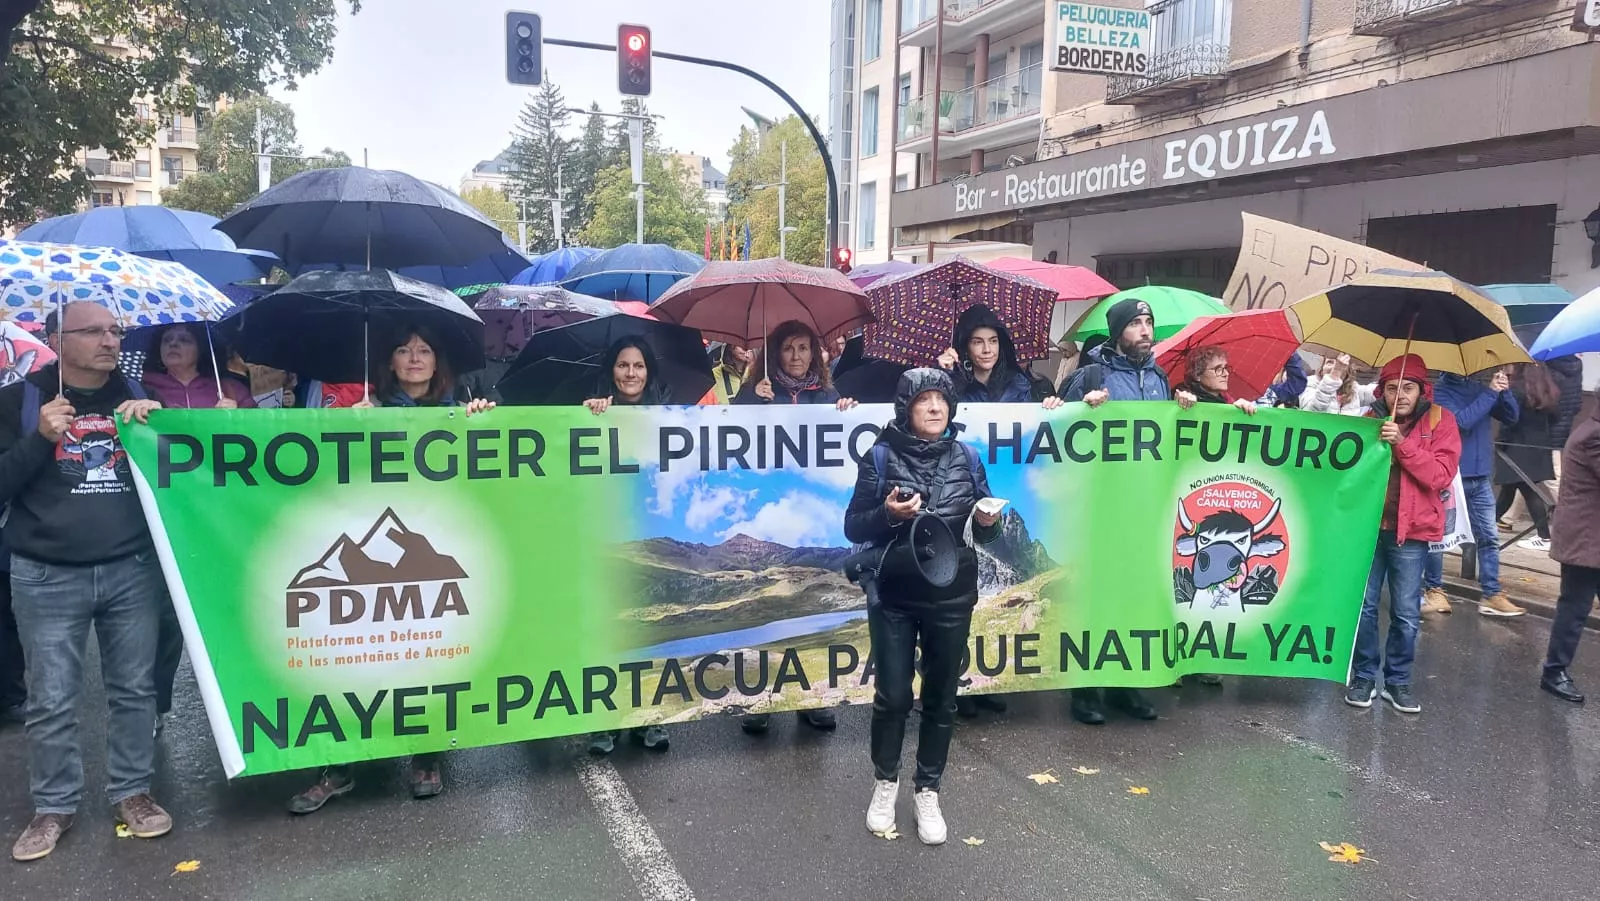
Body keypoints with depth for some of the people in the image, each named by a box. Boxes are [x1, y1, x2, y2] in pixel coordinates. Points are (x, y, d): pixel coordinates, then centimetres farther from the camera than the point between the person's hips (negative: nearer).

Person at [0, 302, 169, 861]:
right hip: (47, 577, -2)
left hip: (133, 570, 2)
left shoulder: (138, 397, 11)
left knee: (134, 689, 8)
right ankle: (54, 806, 20)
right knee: (51, 701, 5)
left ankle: (132, 792, 21)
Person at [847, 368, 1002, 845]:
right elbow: (853, 528, -4)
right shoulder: (881, 457, -6)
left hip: (952, 597, 2)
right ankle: (885, 783, 29)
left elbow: (982, 532, 9)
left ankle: (927, 792, 27)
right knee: (893, 696, 4)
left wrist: (989, 522, -13)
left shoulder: (967, 457, 2)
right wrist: (887, 513, -22)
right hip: (894, 596, -2)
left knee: (941, 698, 10)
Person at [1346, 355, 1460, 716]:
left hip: (1411, 531, -2)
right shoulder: (1370, 420, 5)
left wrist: (1402, 444, -22)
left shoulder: (1440, 421, -2)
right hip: (1367, 524, 2)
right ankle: (1364, 676, 18)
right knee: (1363, 606, 5)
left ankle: (1397, 681, 19)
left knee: (1407, 614, 5)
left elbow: (1441, 475, -13)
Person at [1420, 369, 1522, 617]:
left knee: (1488, 537, 6)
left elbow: (1510, 417, 8)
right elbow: (1461, 421, -21)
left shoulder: (1477, 388, 8)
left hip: (1480, 478, 5)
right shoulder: (1440, 391, -8)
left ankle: (1492, 595, 11)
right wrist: (1491, 392, -19)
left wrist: (1504, 391, -8)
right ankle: (1433, 589, 16)